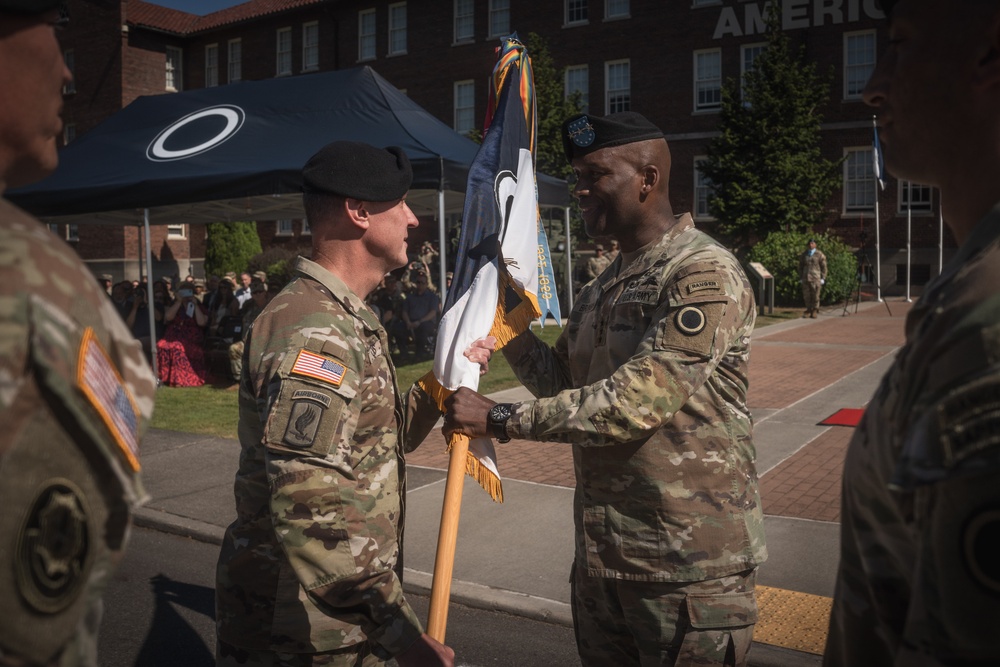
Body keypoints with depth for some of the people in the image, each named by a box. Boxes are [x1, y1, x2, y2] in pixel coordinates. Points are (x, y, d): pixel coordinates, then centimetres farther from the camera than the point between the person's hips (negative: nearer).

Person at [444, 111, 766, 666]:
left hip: (687, 564, -7)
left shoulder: (705, 275, -16)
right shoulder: (601, 289, 13)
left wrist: (500, 419, -21)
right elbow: (561, 382, 12)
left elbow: (637, 399, -24)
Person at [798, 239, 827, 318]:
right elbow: (800, 266, 15)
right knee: (806, 295, 2)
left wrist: (823, 279, -3)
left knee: (815, 295, -2)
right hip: (805, 278, 3)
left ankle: (815, 311, 8)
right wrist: (800, 278, 10)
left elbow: (823, 267, 3)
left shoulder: (819, 254, 1)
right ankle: (809, 310, 11)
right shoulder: (803, 254, 10)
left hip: (816, 278, -3)